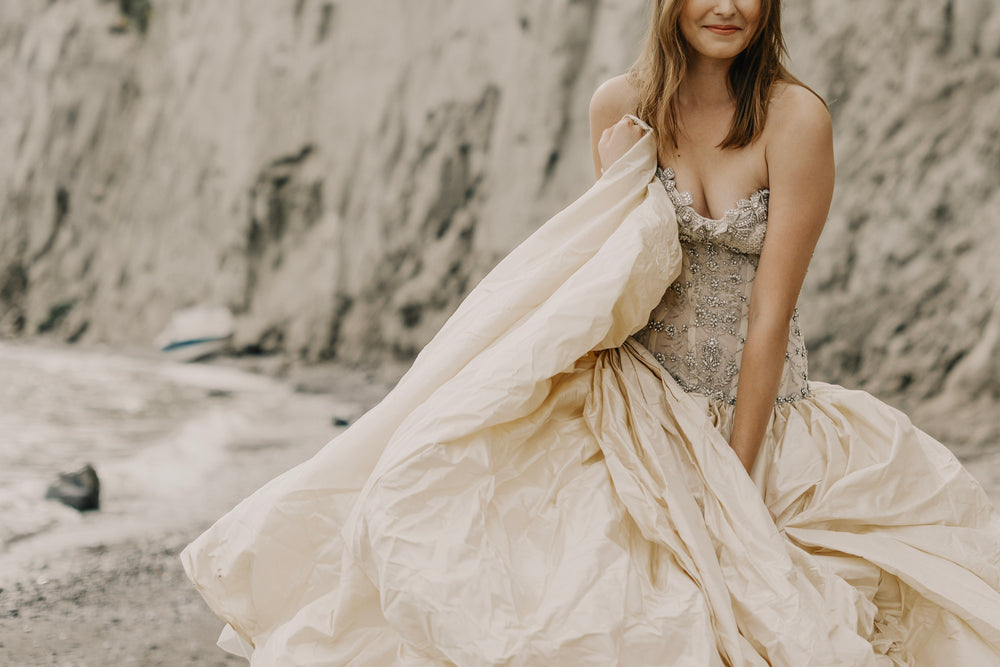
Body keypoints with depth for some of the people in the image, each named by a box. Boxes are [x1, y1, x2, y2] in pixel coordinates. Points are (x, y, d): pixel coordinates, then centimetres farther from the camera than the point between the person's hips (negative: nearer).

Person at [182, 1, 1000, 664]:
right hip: (634, 401, 2)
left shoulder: (795, 117, -12)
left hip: (753, 416, -1)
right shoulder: (622, 106, -2)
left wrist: (733, 483, -13)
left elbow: (771, 311, -14)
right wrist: (624, 184, -15)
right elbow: (610, 277, 5)